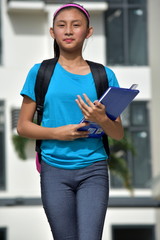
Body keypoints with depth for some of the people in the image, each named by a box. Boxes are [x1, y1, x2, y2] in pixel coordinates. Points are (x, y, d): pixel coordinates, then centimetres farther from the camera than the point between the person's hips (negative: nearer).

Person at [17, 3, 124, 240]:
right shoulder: (40, 72, 4)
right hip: (54, 170, 0)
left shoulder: (104, 75, 6)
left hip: (93, 170, 0)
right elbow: (23, 126, 5)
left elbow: (119, 133, 7)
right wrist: (57, 133, -12)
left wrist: (101, 120, -15)